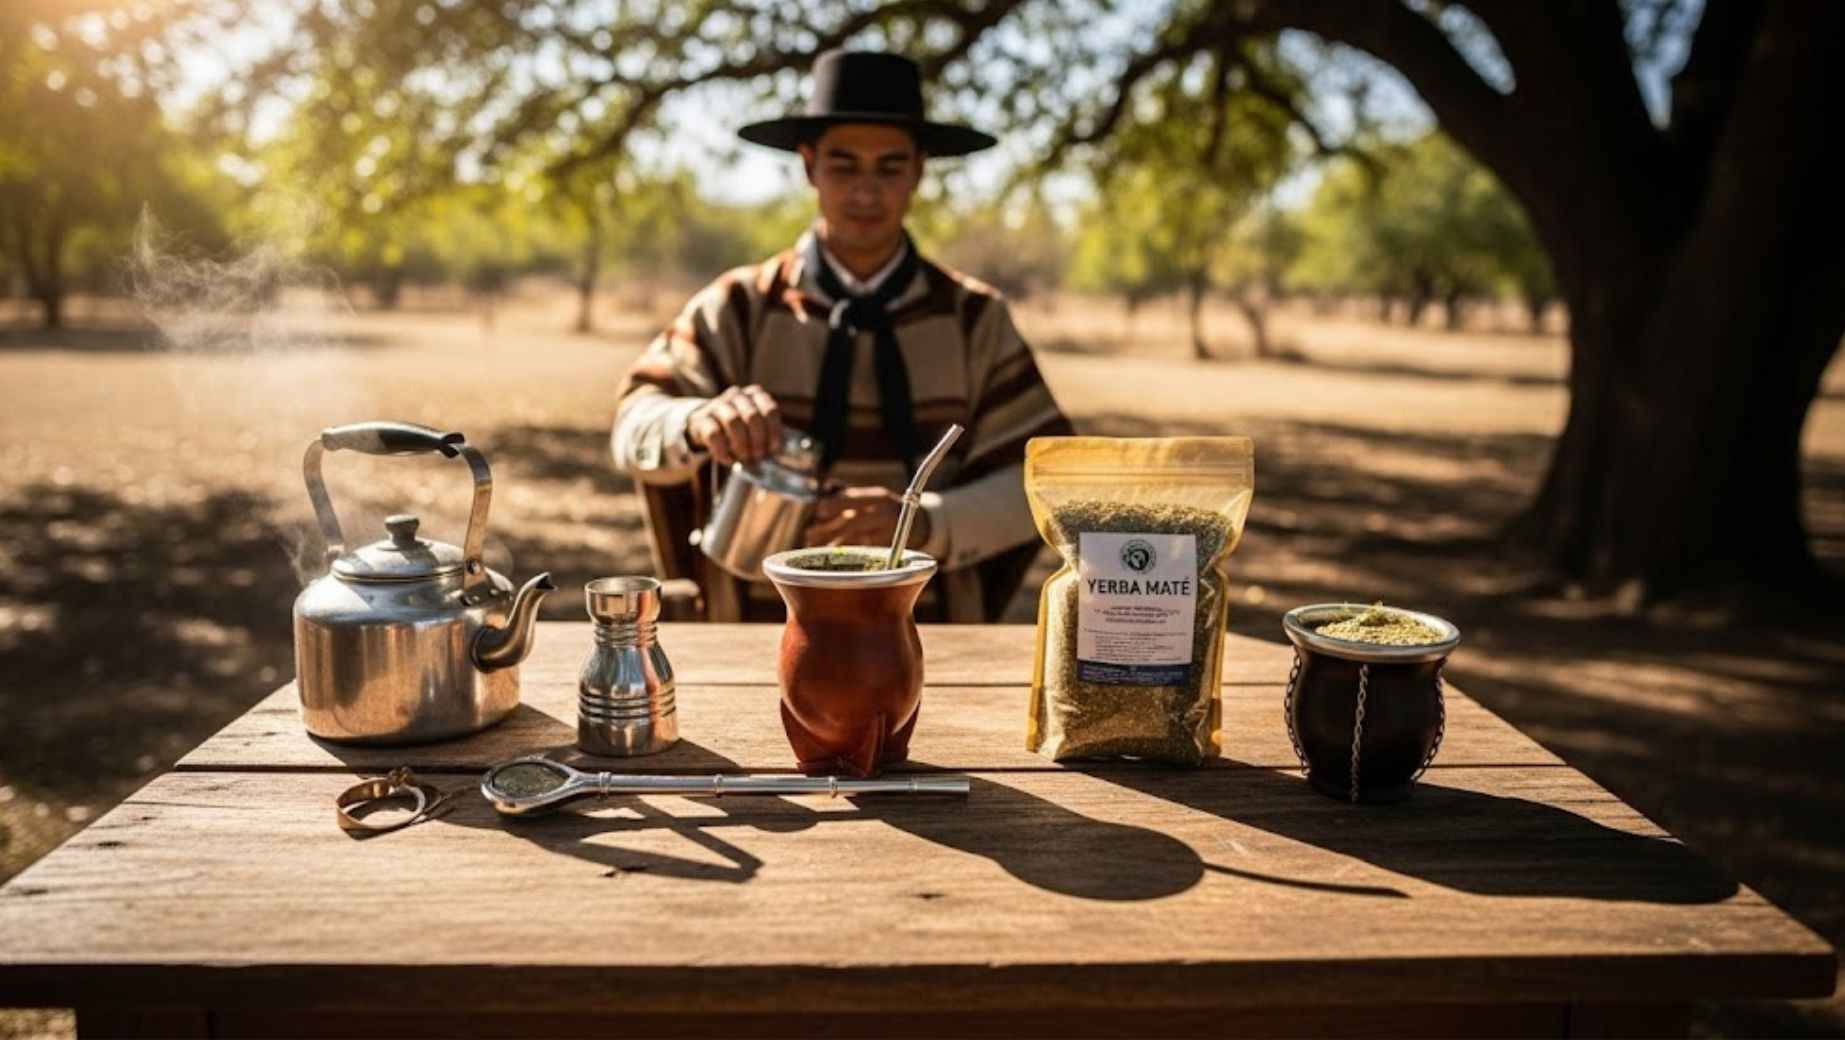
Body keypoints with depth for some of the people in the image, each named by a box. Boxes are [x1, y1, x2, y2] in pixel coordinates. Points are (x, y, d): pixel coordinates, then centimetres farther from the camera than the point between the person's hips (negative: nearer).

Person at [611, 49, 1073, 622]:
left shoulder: (974, 318, 4)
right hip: (762, 628, 0)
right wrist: (699, 421, -30)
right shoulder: (740, 306, 3)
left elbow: (1039, 481, -2)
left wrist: (923, 522, -20)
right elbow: (635, 429, -8)